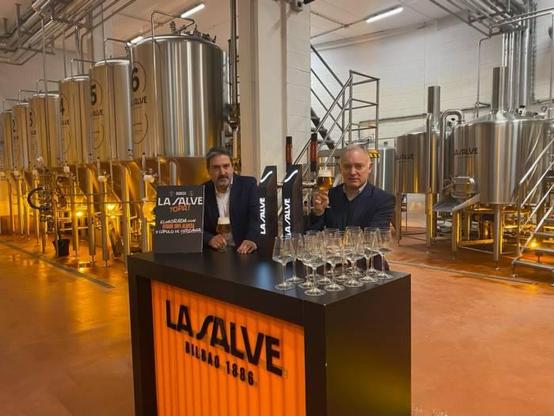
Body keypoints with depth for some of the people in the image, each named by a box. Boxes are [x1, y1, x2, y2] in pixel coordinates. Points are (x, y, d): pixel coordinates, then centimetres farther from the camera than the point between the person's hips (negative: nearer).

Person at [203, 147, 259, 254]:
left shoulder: (249, 184, -2)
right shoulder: (201, 192, 3)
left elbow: (256, 217, -13)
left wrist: (252, 240, -31)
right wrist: (210, 239, -18)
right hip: (214, 253, 2)